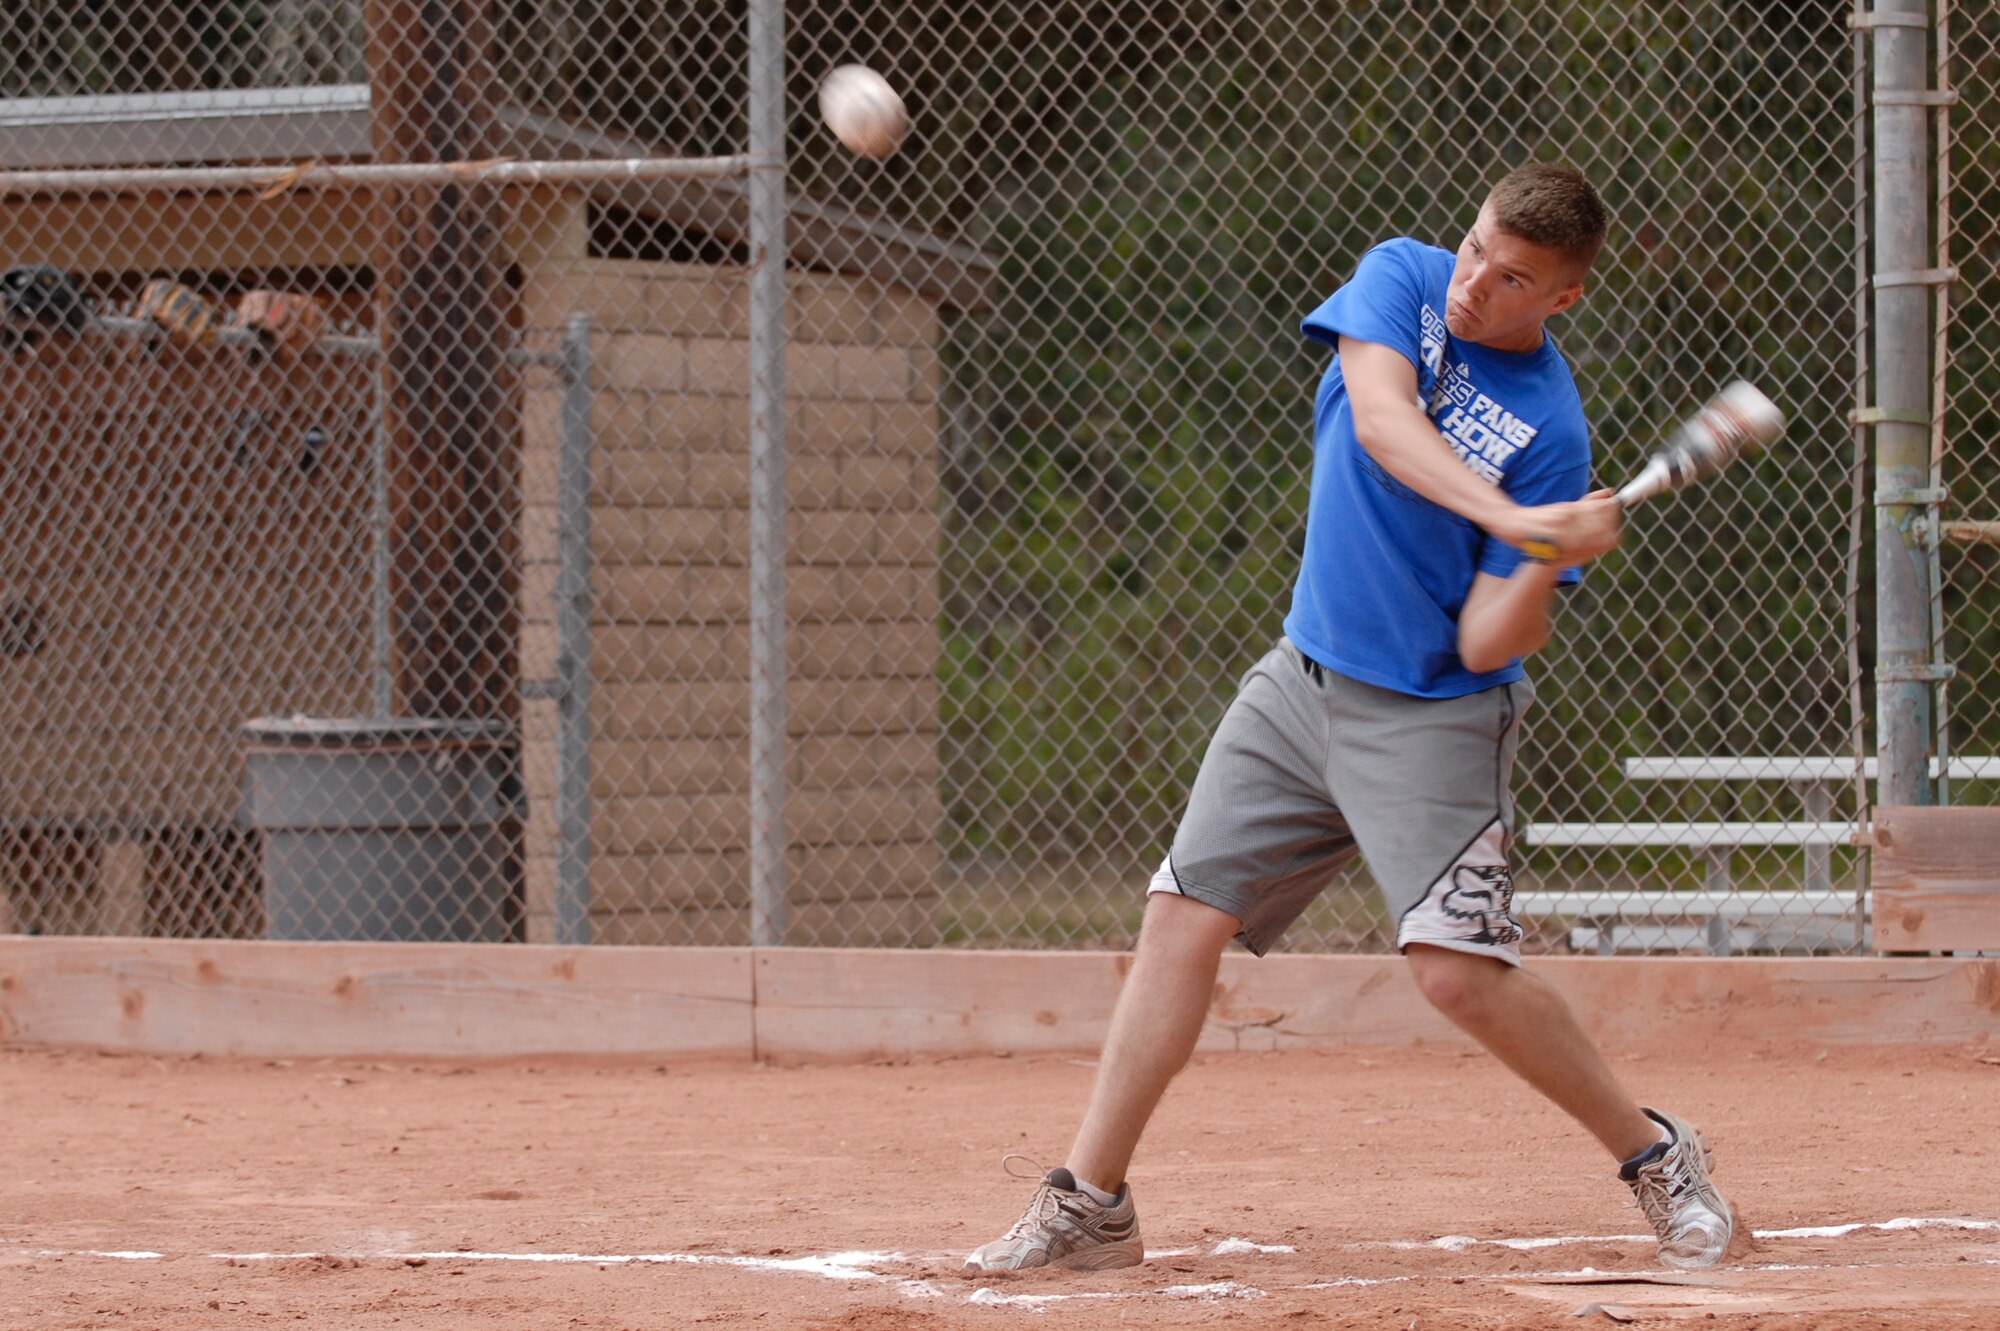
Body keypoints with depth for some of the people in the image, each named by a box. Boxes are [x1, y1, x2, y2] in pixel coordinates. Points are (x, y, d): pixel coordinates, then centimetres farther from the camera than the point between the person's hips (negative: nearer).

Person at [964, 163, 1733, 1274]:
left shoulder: (1552, 429, -16)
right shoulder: (1405, 278, -3)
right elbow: (1381, 418, -24)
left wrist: (1549, 565, -36)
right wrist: (1510, 516, -36)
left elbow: (1488, 644, -17)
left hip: (1435, 714, -5)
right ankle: (1092, 1205, 10)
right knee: (1184, 917, 2)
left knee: (1460, 969, -17)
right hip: (1304, 679, 5)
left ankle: (1657, 1154, 3)